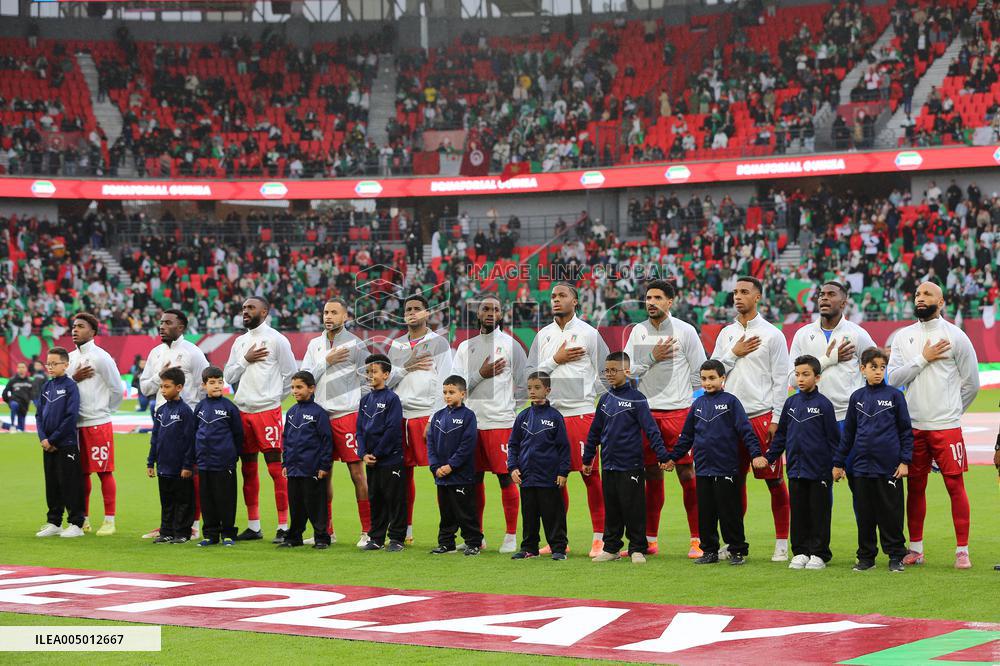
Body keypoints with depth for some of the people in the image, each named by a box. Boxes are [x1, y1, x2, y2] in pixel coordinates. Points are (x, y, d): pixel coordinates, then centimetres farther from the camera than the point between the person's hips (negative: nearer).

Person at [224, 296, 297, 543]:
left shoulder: (276, 339, -4)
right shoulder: (240, 342, 15)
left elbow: (291, 375, -2)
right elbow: (229, 377, 10)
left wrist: (274, 398, 1)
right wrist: (245, 360, -4)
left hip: (267, 411, -6)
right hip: (242, 411, 6)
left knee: (276, 468, -8)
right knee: (248, 470, 10)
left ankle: (284, 526, -6)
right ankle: (253, 525, 17)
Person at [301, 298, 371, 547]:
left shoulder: (355, 344, -1)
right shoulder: (315, 345, 14)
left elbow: (367, 382, -1)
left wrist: (361, 412, -6)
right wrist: (326, 361, -5)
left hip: (347, 414, -5)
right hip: (321, 414, 5)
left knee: (357, 472, -7)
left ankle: (367, 531, -4)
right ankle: (325, 530, 15)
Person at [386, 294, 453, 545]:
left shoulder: (438, 343, 2)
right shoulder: (397, 345, 17)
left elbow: (442, 385, -5)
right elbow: (387, 380, 13)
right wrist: (406, 367, -5)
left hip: (426, 415, -5)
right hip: (399, 415, 5)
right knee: (403, 473, 6)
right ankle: (405, 530, 14)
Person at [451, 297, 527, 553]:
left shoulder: (510, 345, 1)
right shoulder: (466, 347, 12)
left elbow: (523, 384, 3)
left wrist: (509, 407, 0)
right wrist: (481, 374, -9)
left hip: (501, 422, -4)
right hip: (471, 423, 4)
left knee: (505, 477, -5)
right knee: (474, 478, 8)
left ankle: (511, 535, 2)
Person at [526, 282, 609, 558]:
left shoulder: (588, 333, 3)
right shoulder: (543, 335, 13)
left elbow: (607, 372, 5)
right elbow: (530, 373, 7)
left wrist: (599, 401, -2)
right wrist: (555, 360, -4)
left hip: (581, 413, -4)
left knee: (590, 474, -7)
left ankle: (600, 537, -2)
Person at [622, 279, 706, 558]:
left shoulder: (685, 331, 0)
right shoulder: (638, 331, 10)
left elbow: (700, 372, 2)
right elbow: (626, 370, 5)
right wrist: (652, 357, -8)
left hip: (679, 410, -3)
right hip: (646, 411, 3)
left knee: (687, 475, -6)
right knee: (652, 477, 7)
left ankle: (697, 540, -2)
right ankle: (649, 539, 14)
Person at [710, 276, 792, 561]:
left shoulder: (772, 334, -1)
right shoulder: (726, 334, 13)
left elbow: (781, 379, -3)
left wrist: (776, 420, -9)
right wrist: (734, 354, -3)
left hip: (763, 416, -4)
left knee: (774, 480, -3)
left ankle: (782, 542, 2)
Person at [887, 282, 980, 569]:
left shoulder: (955, 336, -1)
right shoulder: (903, 336, 9)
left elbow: (971, 382, 5)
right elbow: (893, 378, -1)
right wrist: (923, 359, -9)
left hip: (946, 426, -3)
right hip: (912, 425, 4)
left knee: (955, 485, -5)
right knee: (915, 487, 8)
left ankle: (962, 551, 1)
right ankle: (915, 548, 17)